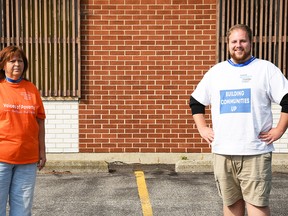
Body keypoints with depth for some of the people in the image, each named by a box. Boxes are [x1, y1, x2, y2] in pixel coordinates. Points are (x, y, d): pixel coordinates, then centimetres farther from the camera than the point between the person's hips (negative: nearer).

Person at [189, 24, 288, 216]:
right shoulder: (216, 71, 11)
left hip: (255, 152, -3)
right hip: (223, 151, 4)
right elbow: (196, 101, 19)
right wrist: (202, 128, 10)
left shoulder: (266, 69, 1)